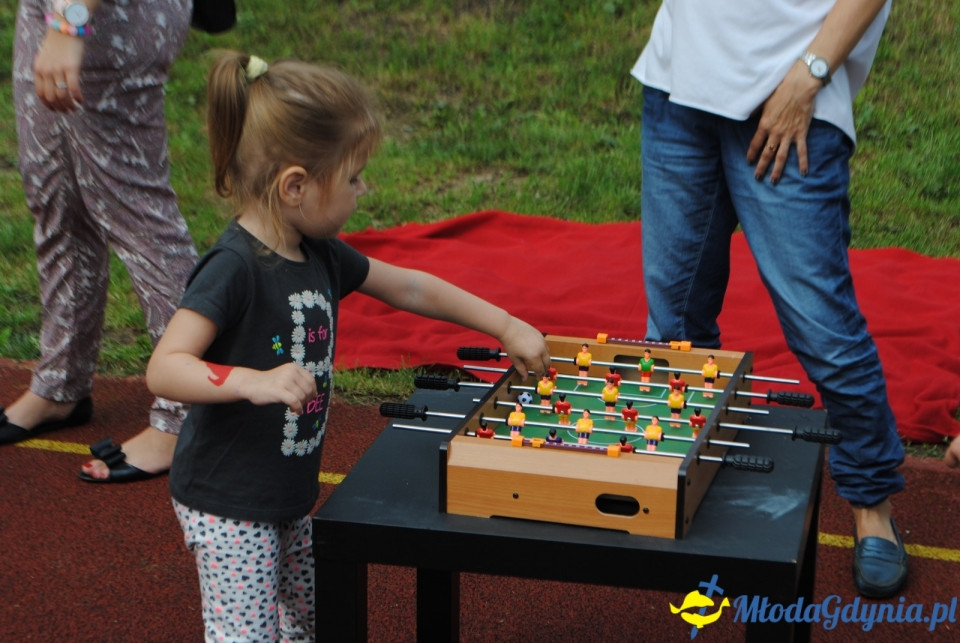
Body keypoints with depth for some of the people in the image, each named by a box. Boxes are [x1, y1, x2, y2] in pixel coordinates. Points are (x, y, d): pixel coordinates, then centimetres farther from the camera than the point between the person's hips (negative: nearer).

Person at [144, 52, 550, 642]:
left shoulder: (318, 255, 3)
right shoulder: (234, 268, -24)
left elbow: (411, 288, 15)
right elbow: (163, 369, -30)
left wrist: (507, 327, 15)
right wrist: (254, 381, -44)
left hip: (292, 493, 9)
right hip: (227, 507, -9)